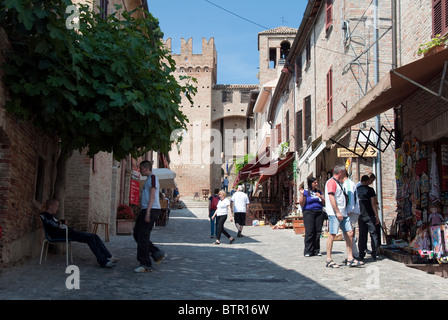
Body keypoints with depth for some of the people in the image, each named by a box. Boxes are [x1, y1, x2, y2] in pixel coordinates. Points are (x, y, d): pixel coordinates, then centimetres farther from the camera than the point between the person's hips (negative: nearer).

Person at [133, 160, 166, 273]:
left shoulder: (152, 178, -7)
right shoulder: (148, 179, 23)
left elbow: (152, 196, -16)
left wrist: (148, 212, -23)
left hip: (151, 209, -10)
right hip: (145, 210, 10)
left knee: (143, 237, -10)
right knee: (137, 234, 10)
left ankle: (146, 265, -6)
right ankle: (157, 253, 11)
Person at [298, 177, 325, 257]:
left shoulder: (319, 192, 18)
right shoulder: (306, 192, 4)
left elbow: (324, 203, 17)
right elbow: (301, 204, -3)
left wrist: (321, 197, -1)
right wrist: (302, 194, -13)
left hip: (319, 213, 5)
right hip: (308, 213, -4)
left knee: (318, 232, 1)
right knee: (309, 232, -10)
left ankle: (316, 250, 8)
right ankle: (308, 251, -6)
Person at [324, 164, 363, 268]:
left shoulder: (338, 183, 23)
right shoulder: (331, 182, -8)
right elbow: (331, 197, -18)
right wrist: (337, 212, -21)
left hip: (342, 214, 10)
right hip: (334, 214, -10)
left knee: (349, 233, 3)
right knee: (332, 235, -7)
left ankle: (350, 259, 6)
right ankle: (329, 260, -1)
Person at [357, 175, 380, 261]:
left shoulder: (356, 190, 7)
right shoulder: (370, 190, -6)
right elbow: (373, 204, -9)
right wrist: (377, 216, -6)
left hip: (360, 215, 5)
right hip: (369, 215, -5)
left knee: (362, 234, 9)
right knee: (373, 233, 1)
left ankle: (361, 254, 9)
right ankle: (374, 253, -4)